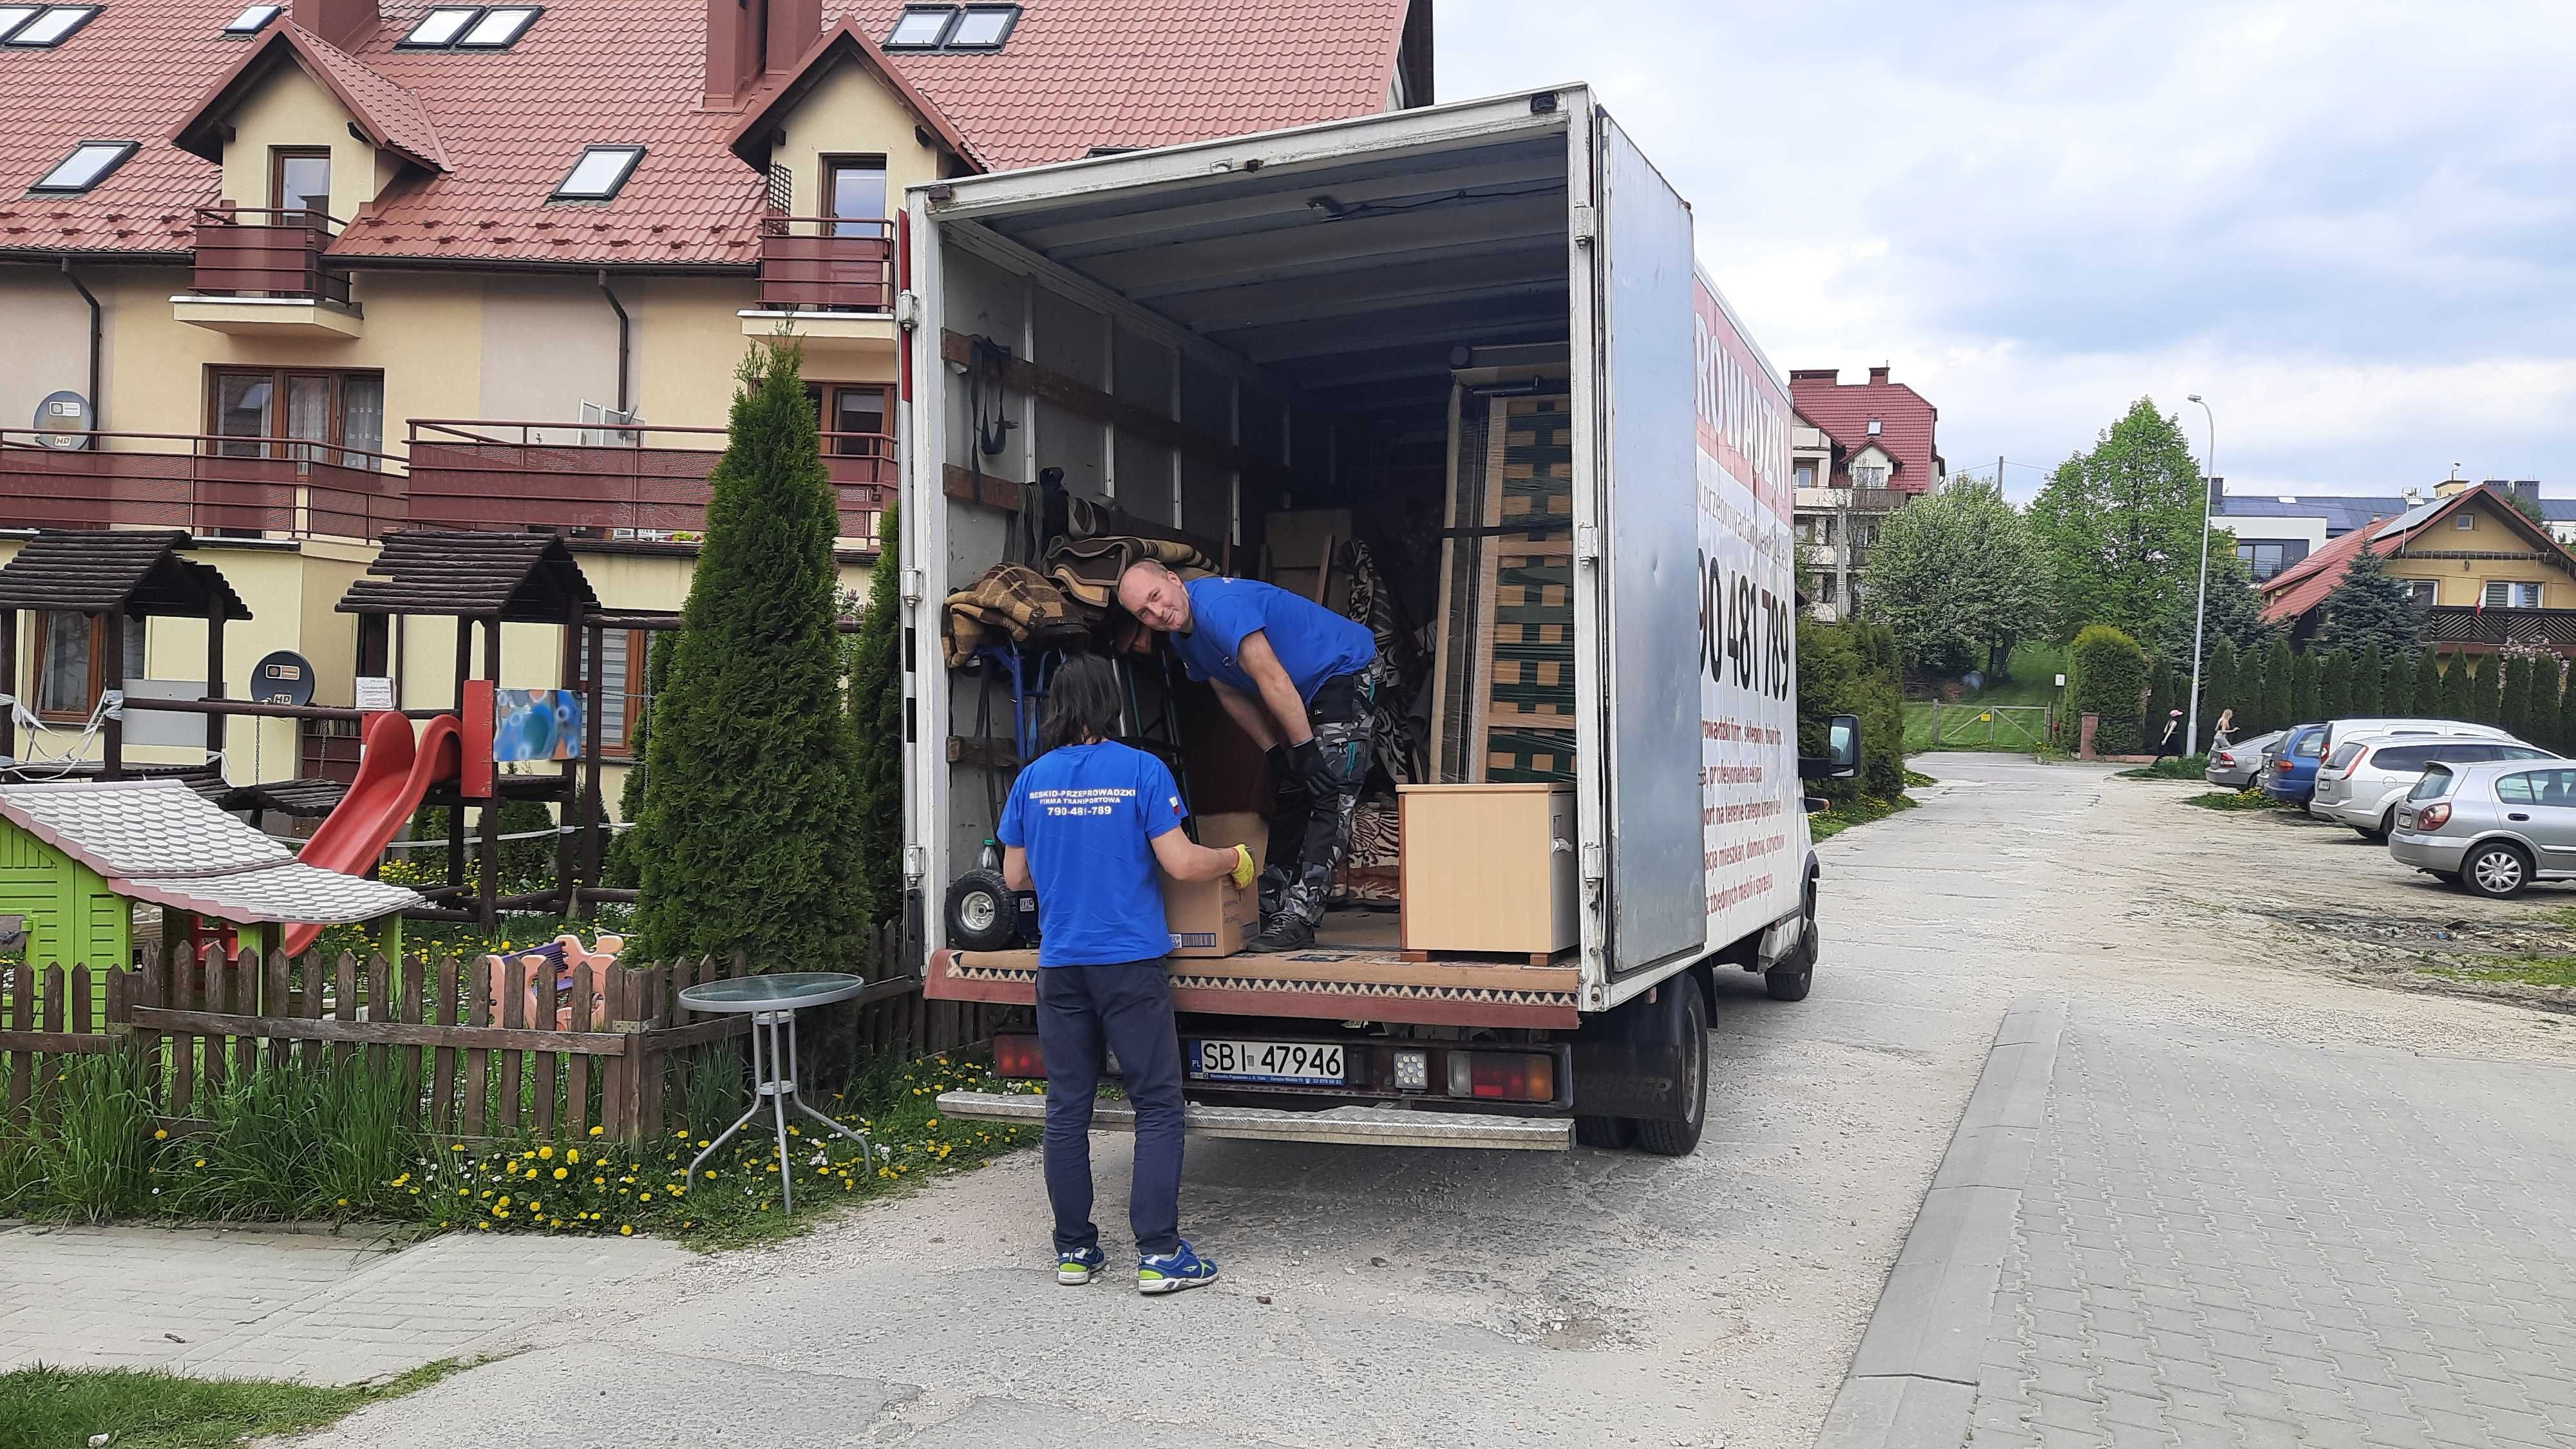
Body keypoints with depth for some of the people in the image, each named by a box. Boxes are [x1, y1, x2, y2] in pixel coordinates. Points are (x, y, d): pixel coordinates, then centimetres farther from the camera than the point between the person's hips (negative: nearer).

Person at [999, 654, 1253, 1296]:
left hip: (1060, 966, 4)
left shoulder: (1033, 779, 4)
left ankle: (1074, 1250, 16)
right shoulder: (1142, 771, -7)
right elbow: (1181, 863, -11)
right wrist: (1236, 859, 8)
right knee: (1158, 1106, 2)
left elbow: (1015, 876, 11)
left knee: (1067, 1109, 10)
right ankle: (1159, 1254, -1)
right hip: (1130, 963, -4)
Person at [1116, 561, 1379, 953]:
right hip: (1305, 697, 10)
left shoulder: (1219, 606, -30)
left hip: (1346, 671, -10)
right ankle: (1271, 907, 19)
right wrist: (1275, 753, 2)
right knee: (1290, 794, 12)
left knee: (1329, 795, -17)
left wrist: (1305, 749, -26)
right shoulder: (1183, 634, 2)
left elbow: (1273, 680, -30)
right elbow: (1231, 695, 9)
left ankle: (1299, 917, -21)